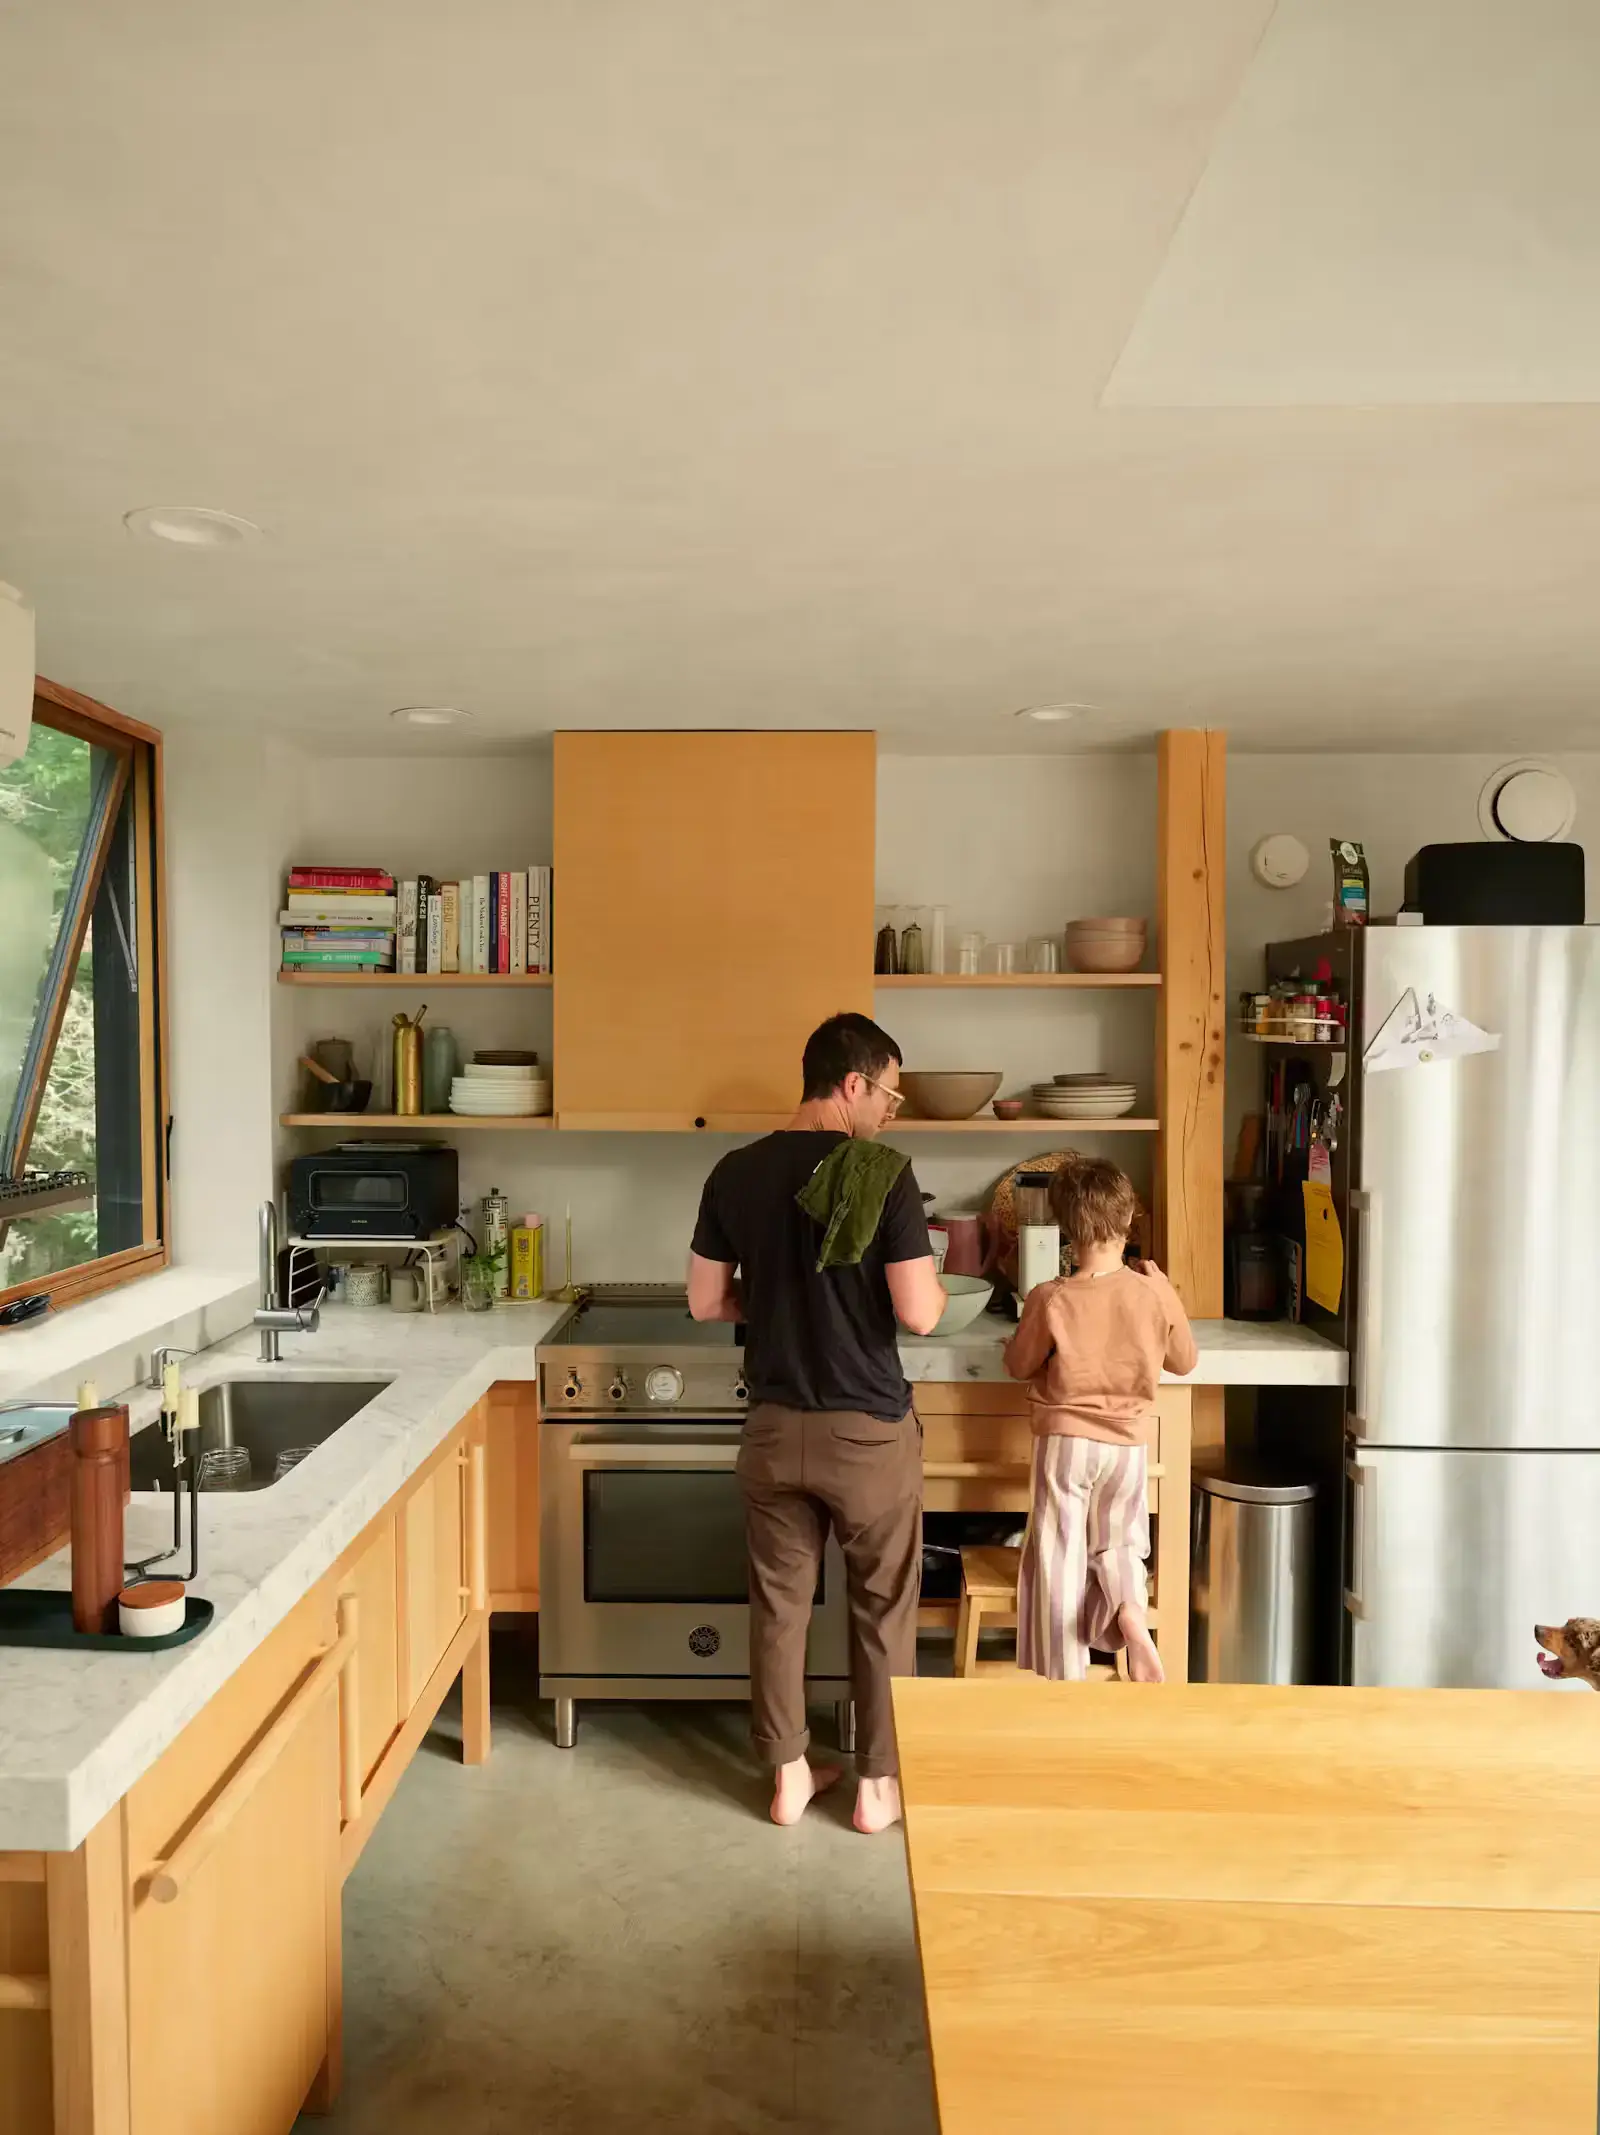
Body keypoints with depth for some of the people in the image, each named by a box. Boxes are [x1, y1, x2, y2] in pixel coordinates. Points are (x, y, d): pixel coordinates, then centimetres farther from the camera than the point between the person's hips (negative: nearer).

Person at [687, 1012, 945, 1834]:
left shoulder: (735, 1172, -1)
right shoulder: (882, 1171, -16)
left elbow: (706, 1302, 4)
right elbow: (918, 1313, -17)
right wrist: (936, 1288, 5)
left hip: (774, 1427, 4)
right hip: (869, 1429, -4)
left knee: (778, 1603, 17)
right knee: (882, 1609, 15)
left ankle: (788, 1774, 30)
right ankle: (878, 1784, 27)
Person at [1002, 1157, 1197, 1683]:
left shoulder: (1050, 1300, -15)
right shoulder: (1155, 1291, -9)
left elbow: (1018, 1364, -1)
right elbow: (1185, 1359, 7)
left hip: (1065, 1439, -2)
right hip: (1127, 1443, 2)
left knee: (1058, 1555, 7)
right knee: (1119, 1541, 20)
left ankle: (1065, 1680, 10)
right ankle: (1129, 1606, -10)